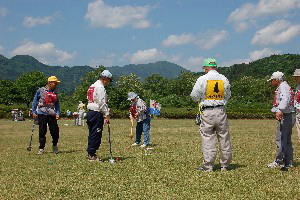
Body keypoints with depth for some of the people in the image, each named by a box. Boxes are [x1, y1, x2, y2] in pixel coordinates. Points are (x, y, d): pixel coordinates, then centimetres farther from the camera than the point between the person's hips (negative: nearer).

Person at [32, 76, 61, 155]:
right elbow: (35, 101, 6)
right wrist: (34, 112, 0)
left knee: (55, 130, -3)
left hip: (52, 114, 2)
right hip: (42, 114, -2)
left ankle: (55, 145, 20)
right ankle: (41, 148, 11)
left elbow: (57, 104, 15)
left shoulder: (55, 93, 13)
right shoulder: (40, 90, 2)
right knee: (42, 132, 1)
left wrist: (58, 113, 3)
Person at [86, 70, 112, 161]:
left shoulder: (92, 86, 18)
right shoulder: (100, 87, -12)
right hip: (97, 113, -10)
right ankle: (92, 155, -3)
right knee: (96, 135, -5)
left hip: (90, 112, 10)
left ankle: (90, 154, 17)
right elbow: (102, 103, -17)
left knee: (92, 134, 13)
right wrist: (106, 115, -14)